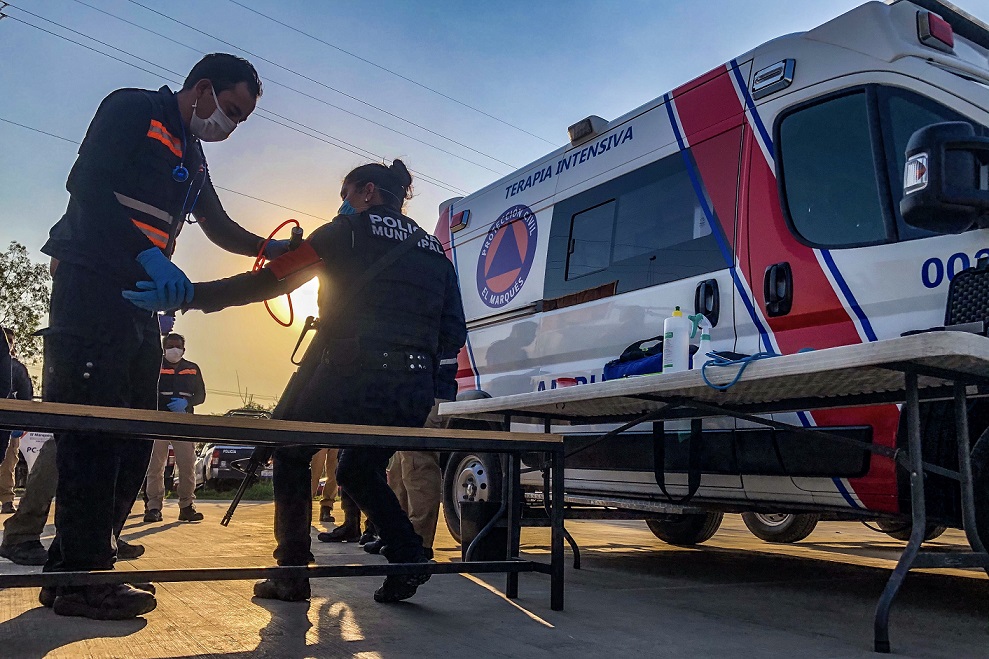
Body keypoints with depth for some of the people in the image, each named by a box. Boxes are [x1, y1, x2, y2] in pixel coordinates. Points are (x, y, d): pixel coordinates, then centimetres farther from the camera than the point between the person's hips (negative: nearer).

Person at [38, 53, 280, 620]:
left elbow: (220, 228, 32)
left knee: (134, 433, 4)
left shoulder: (191, 158, 24)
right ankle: (83, 576, -9)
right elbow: (87, 184, -14)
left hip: (141, 298, 9)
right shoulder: (133, 110, -1)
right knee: (95, 425, -13)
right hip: (92, 282, -9)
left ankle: (75, 568, 11)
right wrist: (149, 256, -25)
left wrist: (271, 249, 16)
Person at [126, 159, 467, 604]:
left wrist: (188, 296, 0)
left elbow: (269, 280, -2)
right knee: (359, 470, 27)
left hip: (352, 379, -5)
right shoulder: (434, 250, 20)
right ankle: (408, 558, 9)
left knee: (291, 454, 20)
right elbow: (454, 334, 14)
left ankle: (291, 572, 15)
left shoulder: (350, 232, 5)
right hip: (415, 395, 6)